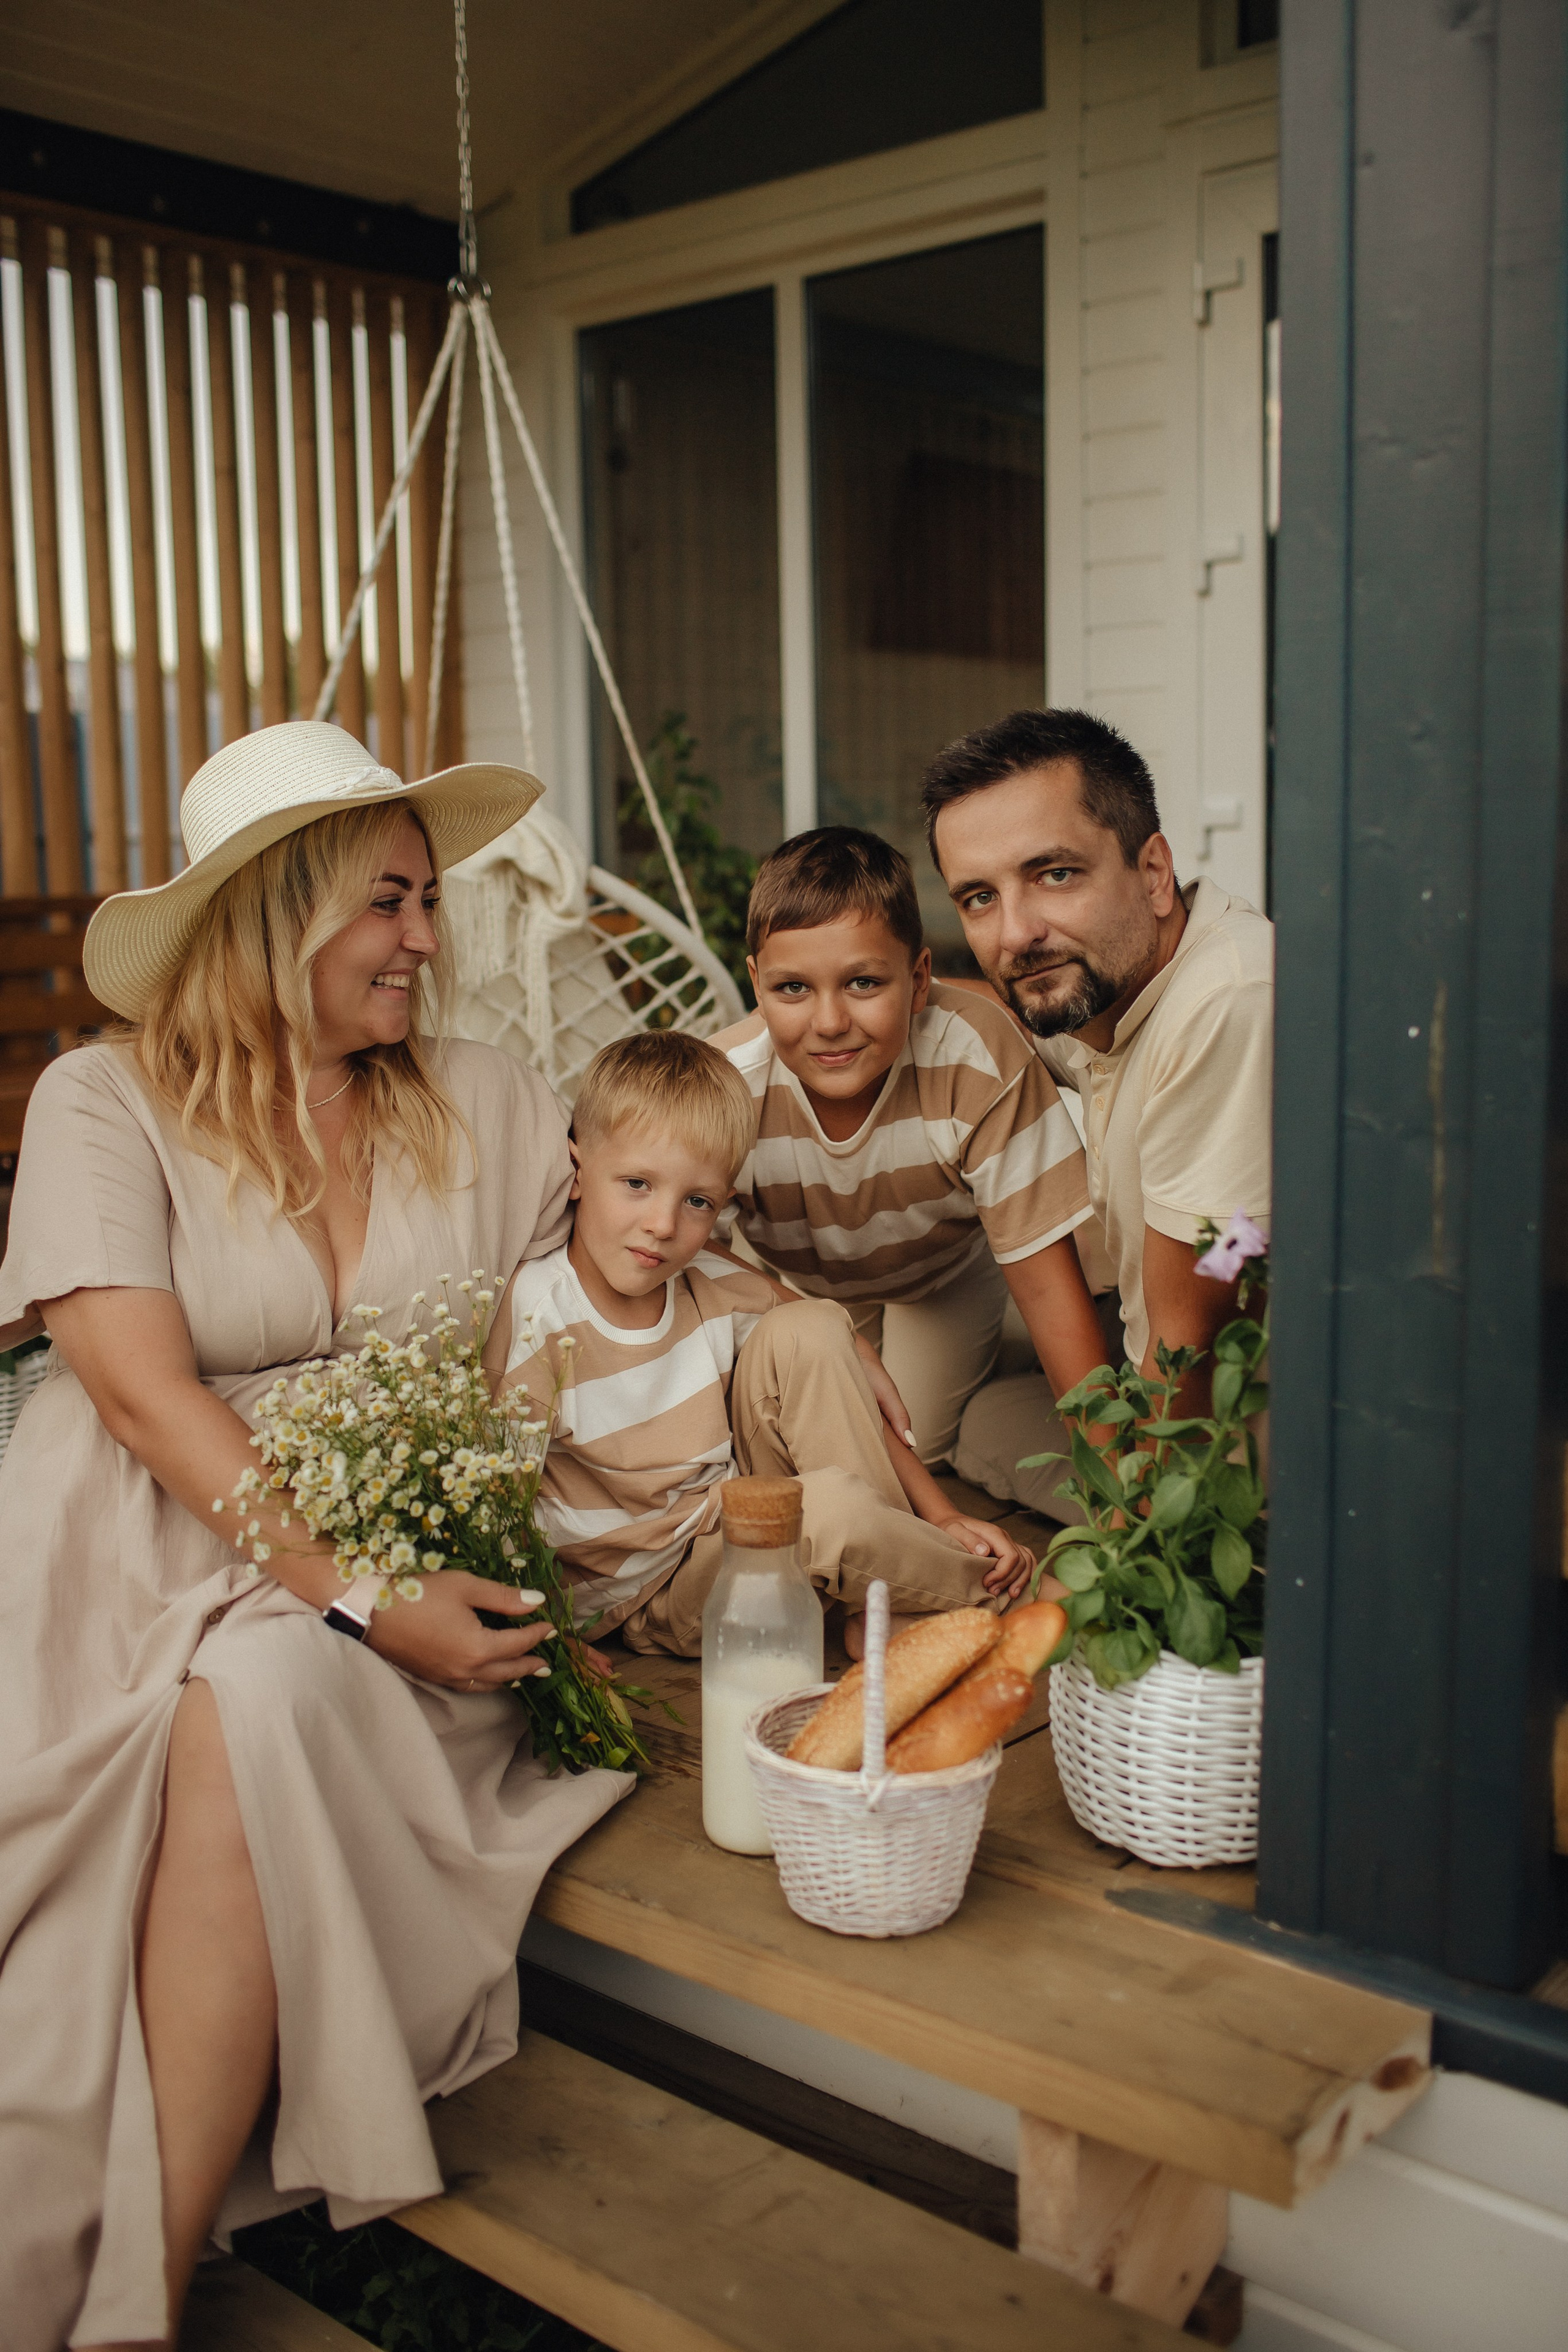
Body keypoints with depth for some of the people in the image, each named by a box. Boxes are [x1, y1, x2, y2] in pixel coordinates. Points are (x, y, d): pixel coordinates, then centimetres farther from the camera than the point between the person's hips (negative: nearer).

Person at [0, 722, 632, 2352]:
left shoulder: (490, 1108, 10)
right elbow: (147, 1399, -11)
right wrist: (368, 1592, -21)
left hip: (412, 1566, 1)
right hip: (142, 1563, -1)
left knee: (255, 1704, -30)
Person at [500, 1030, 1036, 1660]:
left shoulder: (718, 1291, -6)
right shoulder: (531, 1320, -21)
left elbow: (844, 1406, 3)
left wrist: (943, 1519, -5)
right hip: (646, 1593, -5)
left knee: (807, 1328, -14)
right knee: (832, 1507, -32)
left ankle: (886, 1615, -9)